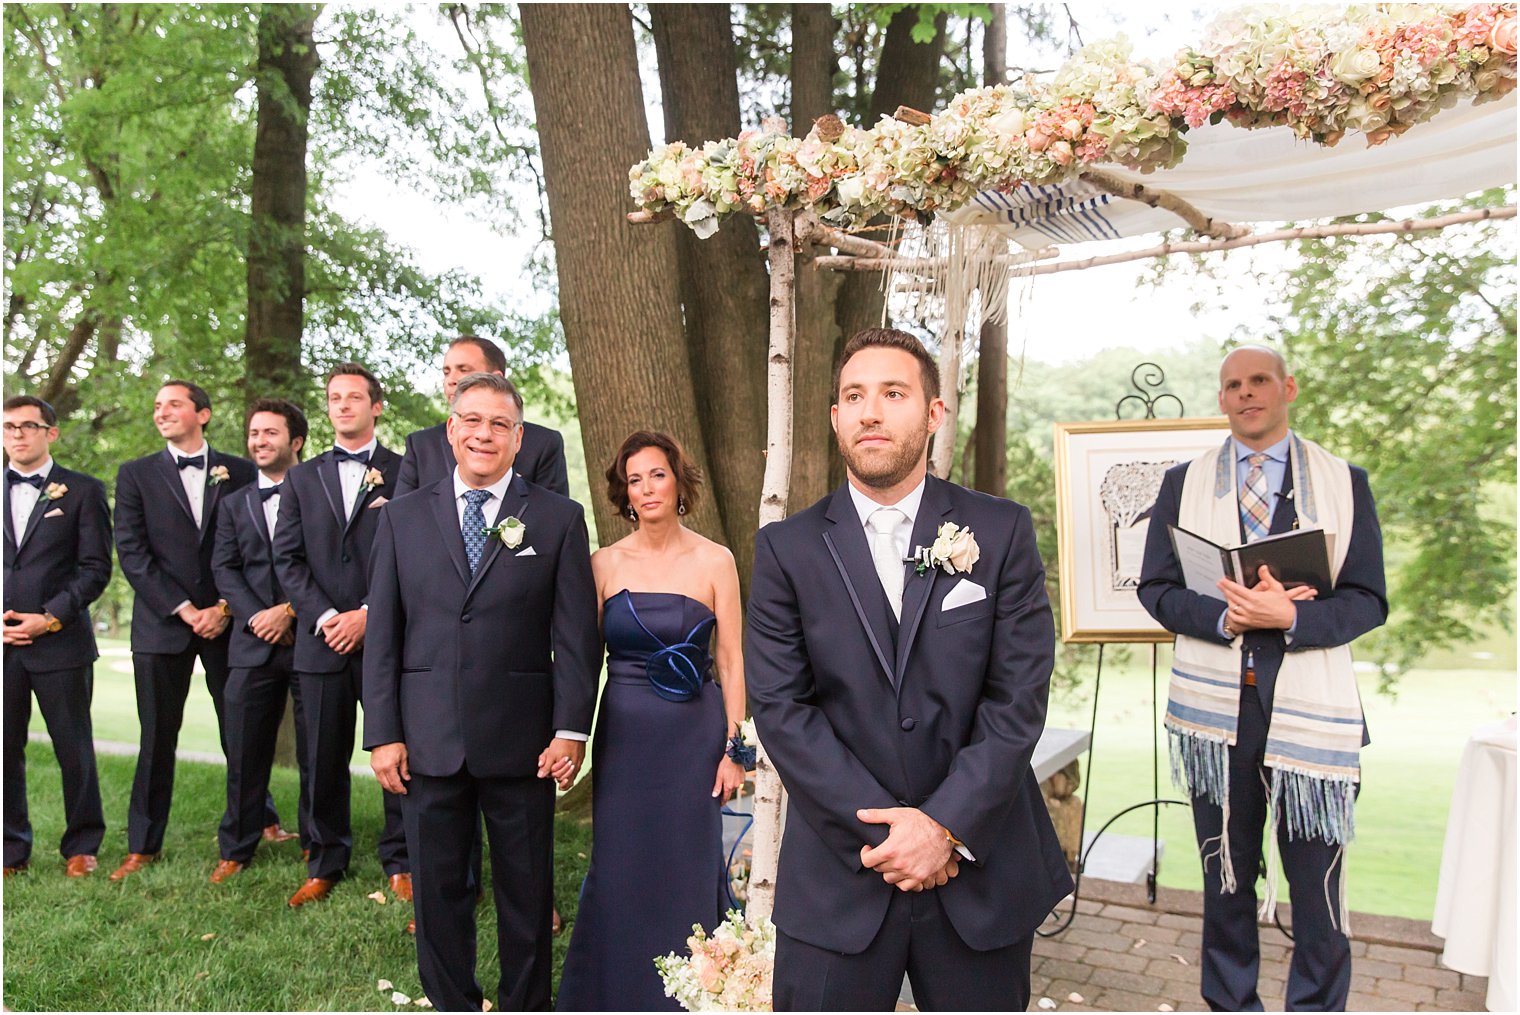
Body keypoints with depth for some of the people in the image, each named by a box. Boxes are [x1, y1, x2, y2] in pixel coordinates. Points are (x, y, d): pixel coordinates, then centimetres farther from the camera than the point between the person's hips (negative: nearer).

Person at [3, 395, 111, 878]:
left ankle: (81, 846, 16)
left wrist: (51, 618, -10)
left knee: (74, 749, 4)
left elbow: (96, 567, -1)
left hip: (61, 642, -3)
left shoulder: (83, 491, 4)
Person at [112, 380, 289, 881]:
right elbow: (131, 552, -2)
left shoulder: (240, 472, 6)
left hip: (226, 620, 0)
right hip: (162, 623, 0)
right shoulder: (136, 474, 6)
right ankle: (143, 845, 16)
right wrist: (183, 609, -10)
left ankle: (261, 820, 23)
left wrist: (226, 607, -8)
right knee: (157, 738, 5)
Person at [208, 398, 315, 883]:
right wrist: (256, 616, -7)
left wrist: (290, 610, -14)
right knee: (244, 752, 7)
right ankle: (235, 849, 20)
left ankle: (316, 846, 18)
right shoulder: (236, 504, 17)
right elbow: (225, 569, 8)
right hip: (254, 644, 4)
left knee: (316, 752, 4)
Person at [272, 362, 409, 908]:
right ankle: (326, 865, 23)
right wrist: (324, 616, -7)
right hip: (321, 639, 3)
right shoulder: (301, 478, 14)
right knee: (324, 760, 9)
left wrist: (370, 614, -11)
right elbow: (287, 559, 7)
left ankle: (400, 863, 16)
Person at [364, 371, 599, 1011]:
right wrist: (383, 733, -1)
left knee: (526, 888, 11)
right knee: (437, 887, 13)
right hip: (429, 738, 2)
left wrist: (571, 730, -8)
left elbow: (576, 634, -2)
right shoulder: (404, 517, 7)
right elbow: (383, 634, 5)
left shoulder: (559, 519, 1)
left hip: (521, 741, -1)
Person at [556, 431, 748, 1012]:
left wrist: (733, 748, -5)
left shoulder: (714, 561, -3)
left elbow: (731, 660, -2)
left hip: (694, 732, -1)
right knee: (618, 867, 8)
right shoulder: (605, 563, 2)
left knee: (689, 867, 6)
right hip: (622, 734, 2)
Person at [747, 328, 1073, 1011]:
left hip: (983, 871, 1)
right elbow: (780, 708, -7)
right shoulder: (786, 549, -2)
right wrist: (882, 828, -13)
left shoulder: (1002, 532, -2)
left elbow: (1018, 698, -6)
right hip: (836, 872, 0)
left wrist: (946, 827, -13)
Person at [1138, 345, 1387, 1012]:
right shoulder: (1184, 482, 8)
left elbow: (1367, 600, 1)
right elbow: (1155, 588, 4)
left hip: (1311, 706, -1)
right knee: (1226, 876, 14)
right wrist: (1223, 616, -14)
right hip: (1216, 703, 1)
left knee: (1317, 878, 3)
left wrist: (1292, 617, -18)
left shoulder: (1345, 482, 6)